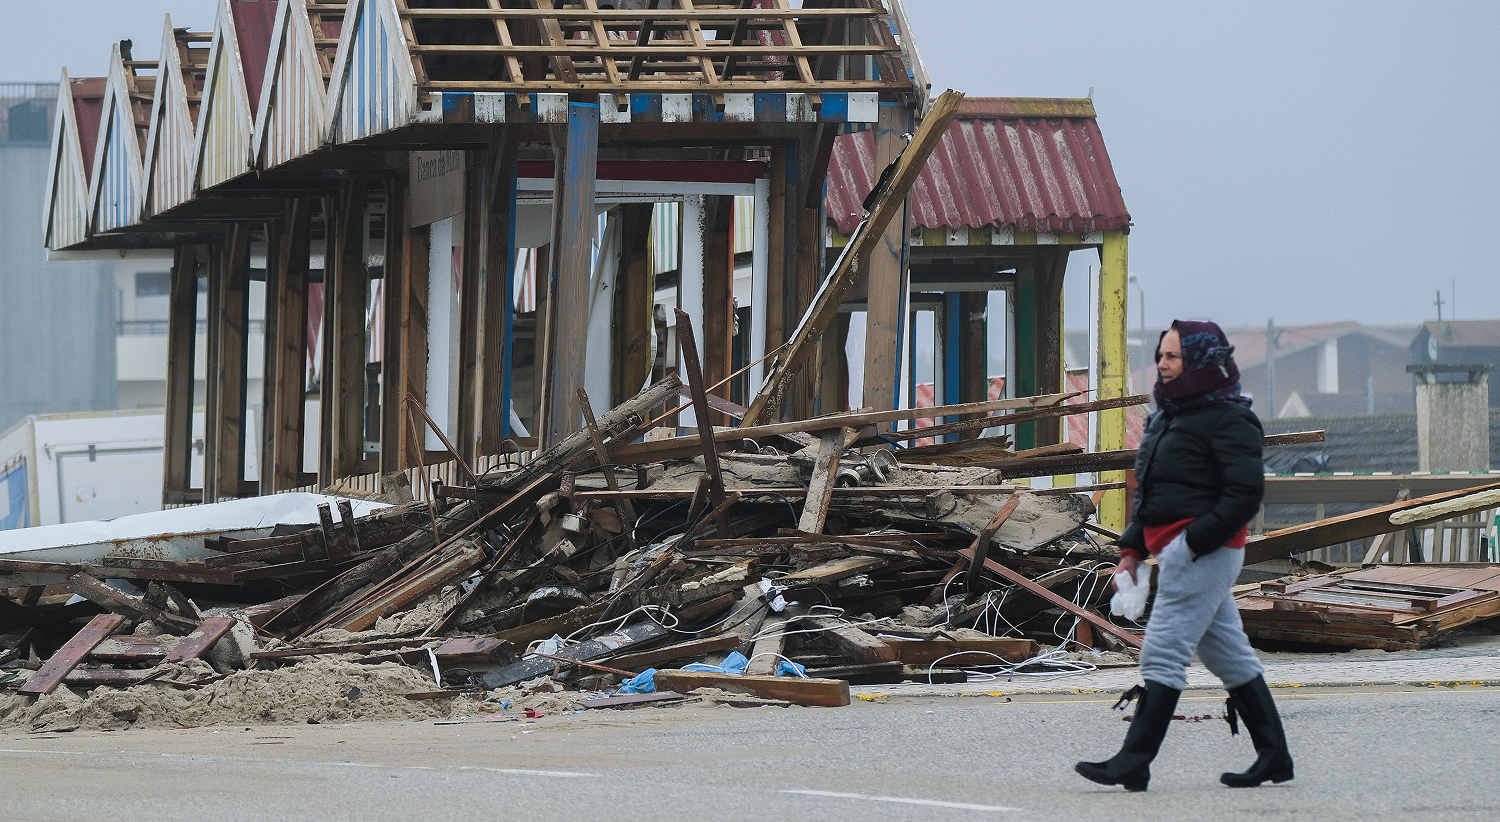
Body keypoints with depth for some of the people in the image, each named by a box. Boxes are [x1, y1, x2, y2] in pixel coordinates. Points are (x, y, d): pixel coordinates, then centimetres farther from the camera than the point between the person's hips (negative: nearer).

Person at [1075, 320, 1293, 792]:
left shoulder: (1226, 420, -11)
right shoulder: (1169, 417, 19)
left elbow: (1247, 492, -19)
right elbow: (1149, 493, 25)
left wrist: (1197, 541, -21)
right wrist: (1132, 549, 15)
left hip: (1203, 553, -10)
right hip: (1176, 553, 10)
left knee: (1163, 655, -12)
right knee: (1229, 656, 12)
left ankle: (1133, 763, -14)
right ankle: (1274, 757, 16)